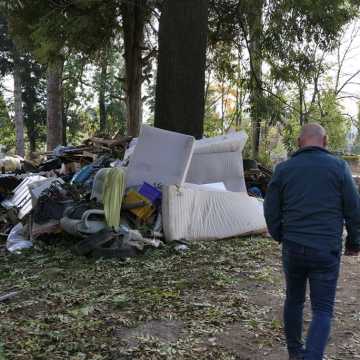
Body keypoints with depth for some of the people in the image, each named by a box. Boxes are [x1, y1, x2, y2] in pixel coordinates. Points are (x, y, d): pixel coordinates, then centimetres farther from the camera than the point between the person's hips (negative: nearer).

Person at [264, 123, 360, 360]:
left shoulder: (284, 169, 1)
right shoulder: (339, 167, -3)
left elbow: (271, 210, 5)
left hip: (293, 248, 3)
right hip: (327, 250, -2)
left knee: (294, 300, 19)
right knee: (323, 309, 4)